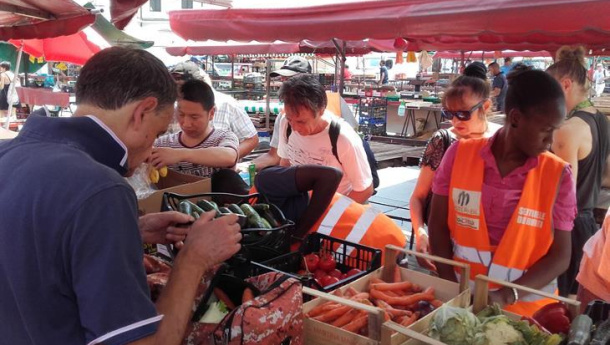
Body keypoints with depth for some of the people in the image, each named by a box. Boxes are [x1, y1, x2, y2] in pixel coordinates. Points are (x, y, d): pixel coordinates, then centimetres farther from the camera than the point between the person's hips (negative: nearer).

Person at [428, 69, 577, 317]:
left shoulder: (557, 175, -7)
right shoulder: (459, 155, -7)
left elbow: (560, 256, -5)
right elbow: (438, 225, -2)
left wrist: (507, 295, -17)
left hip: (526, 307, 0)